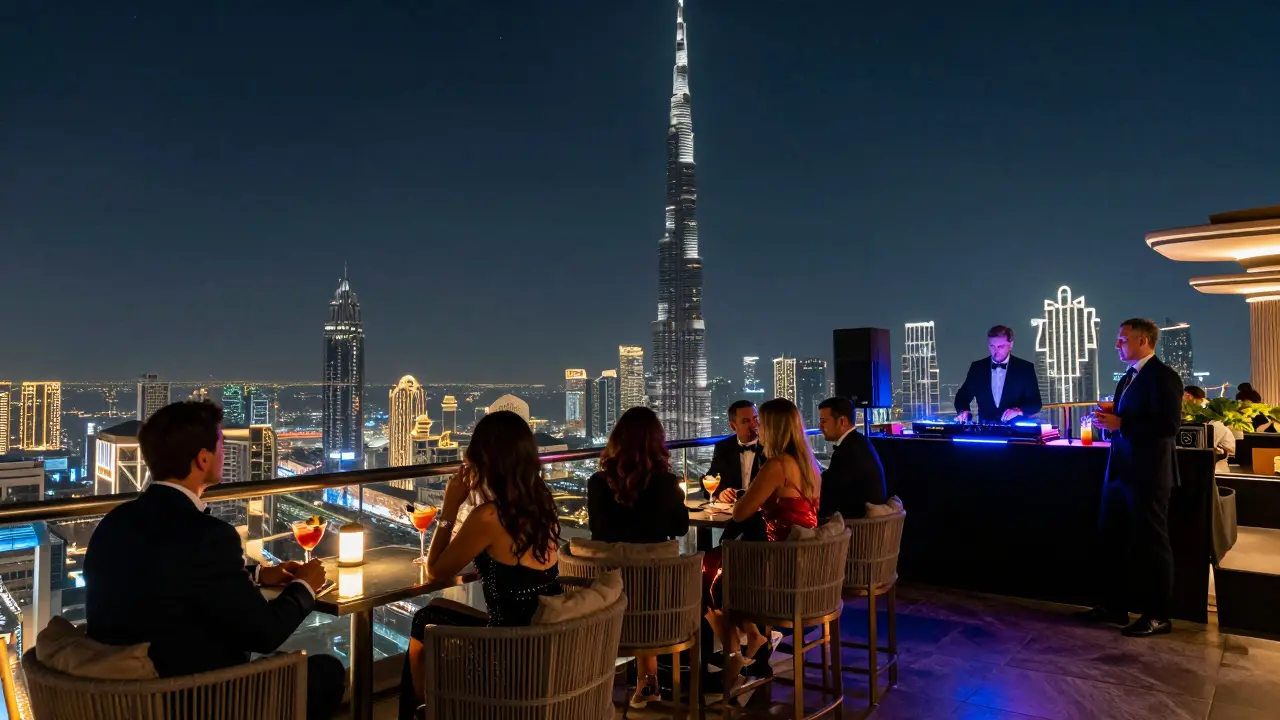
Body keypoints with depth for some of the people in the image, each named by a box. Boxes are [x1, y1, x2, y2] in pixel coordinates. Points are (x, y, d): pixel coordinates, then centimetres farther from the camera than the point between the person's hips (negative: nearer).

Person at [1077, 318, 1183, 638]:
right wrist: (1110, 415, 0)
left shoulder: (1163, 376, -14)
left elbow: (1169, 425, -23)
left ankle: (1157, 615, 15)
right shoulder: (1128, 378, 15)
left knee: (1150, 543, 2)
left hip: (1147, 473, -9)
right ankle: (1114, 606, 24)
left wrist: (1120, 424, -23)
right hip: (1120, 470, 9)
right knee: (1111, 539, 13)